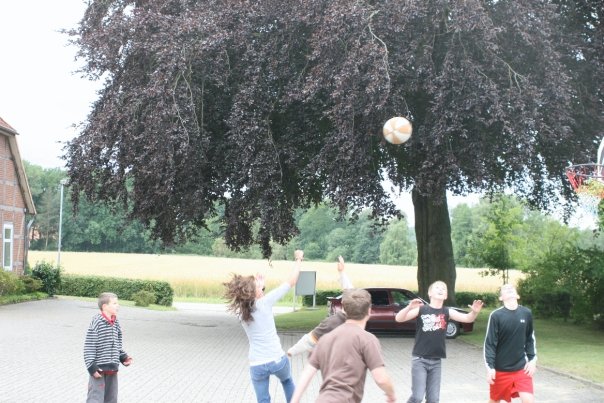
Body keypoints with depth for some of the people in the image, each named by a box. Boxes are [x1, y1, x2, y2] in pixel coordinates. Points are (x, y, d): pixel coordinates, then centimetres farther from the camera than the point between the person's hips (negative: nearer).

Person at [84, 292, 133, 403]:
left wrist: (124, 357, 4)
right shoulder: (97, 322, -14)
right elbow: (89, 347, -14)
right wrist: (92, 367, -17)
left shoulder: (116, 323, 8)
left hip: (112, 369, 8)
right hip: (98, 369, -8)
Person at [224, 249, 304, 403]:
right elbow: (291, 282, -7)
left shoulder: (240, 311, -2)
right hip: (277, 359, -2)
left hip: (257, 365, 3)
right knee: (287, 381, 30)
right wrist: (298, 259, 4)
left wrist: (259, 288, 17)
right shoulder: (265, 302, -15)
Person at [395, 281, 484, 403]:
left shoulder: (447, 312, 2)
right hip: (420, 359, -4)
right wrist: (409, 307, -35)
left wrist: (475, 312, -31)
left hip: (436, 361, 4)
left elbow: (467, 319, -9)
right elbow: (398, 319, -16)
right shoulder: (421, 309, -7)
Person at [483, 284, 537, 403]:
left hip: (522, 368, 2)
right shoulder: (496, 315, -13)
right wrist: (490, 367, -12)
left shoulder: (526, 313, -2)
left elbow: (530, 338, 11)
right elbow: (489, 343, -10)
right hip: (500, 369, -2)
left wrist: (532, 360, 5)